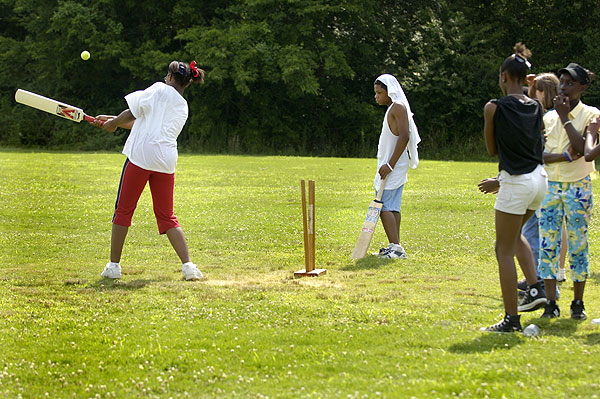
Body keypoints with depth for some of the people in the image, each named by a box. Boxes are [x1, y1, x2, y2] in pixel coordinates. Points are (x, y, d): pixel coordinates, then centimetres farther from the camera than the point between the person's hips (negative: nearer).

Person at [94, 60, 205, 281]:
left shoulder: (160, 89, 5)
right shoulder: (183, 108, 23)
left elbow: (132, 114, -1)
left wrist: (113, 123, 18)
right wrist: (112, 120, 32)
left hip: (141, 154, -6)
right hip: (166, 161, 6)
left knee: (123, 210, 4)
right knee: (166, 216, 11)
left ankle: (113, 265, 6)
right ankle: (188, 265, -3)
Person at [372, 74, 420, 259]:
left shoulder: (398, 107, -12)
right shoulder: (392, 109, 18)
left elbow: (404, 137, -21)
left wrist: (390, 164, -23)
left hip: (394, 166, -10)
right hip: (390, 165, 10)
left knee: (385, 206, -14)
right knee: (393, 207, 10)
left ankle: (396, 248, -18)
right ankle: (395, 247, 13)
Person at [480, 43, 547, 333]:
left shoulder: (494, 108, -11)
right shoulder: (536, 107, 5)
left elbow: (492, 150, 0)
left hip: (515, 183, -7)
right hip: (539, 178, 7)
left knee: (505, 250, 3)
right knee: (514, 234, 29)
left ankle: (511, 319, 3)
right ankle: (535, 288, 16)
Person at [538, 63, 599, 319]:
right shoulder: (549, 117, 8)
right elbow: (538, 155, 0)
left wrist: (565, 118, -14)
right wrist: (564, 156, -17)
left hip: (578, 187, -3)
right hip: (550, 186, 3)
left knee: (578, 244, 1)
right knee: (547, 244, -1)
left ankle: (578, 303, 9)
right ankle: (551, 303, 4)